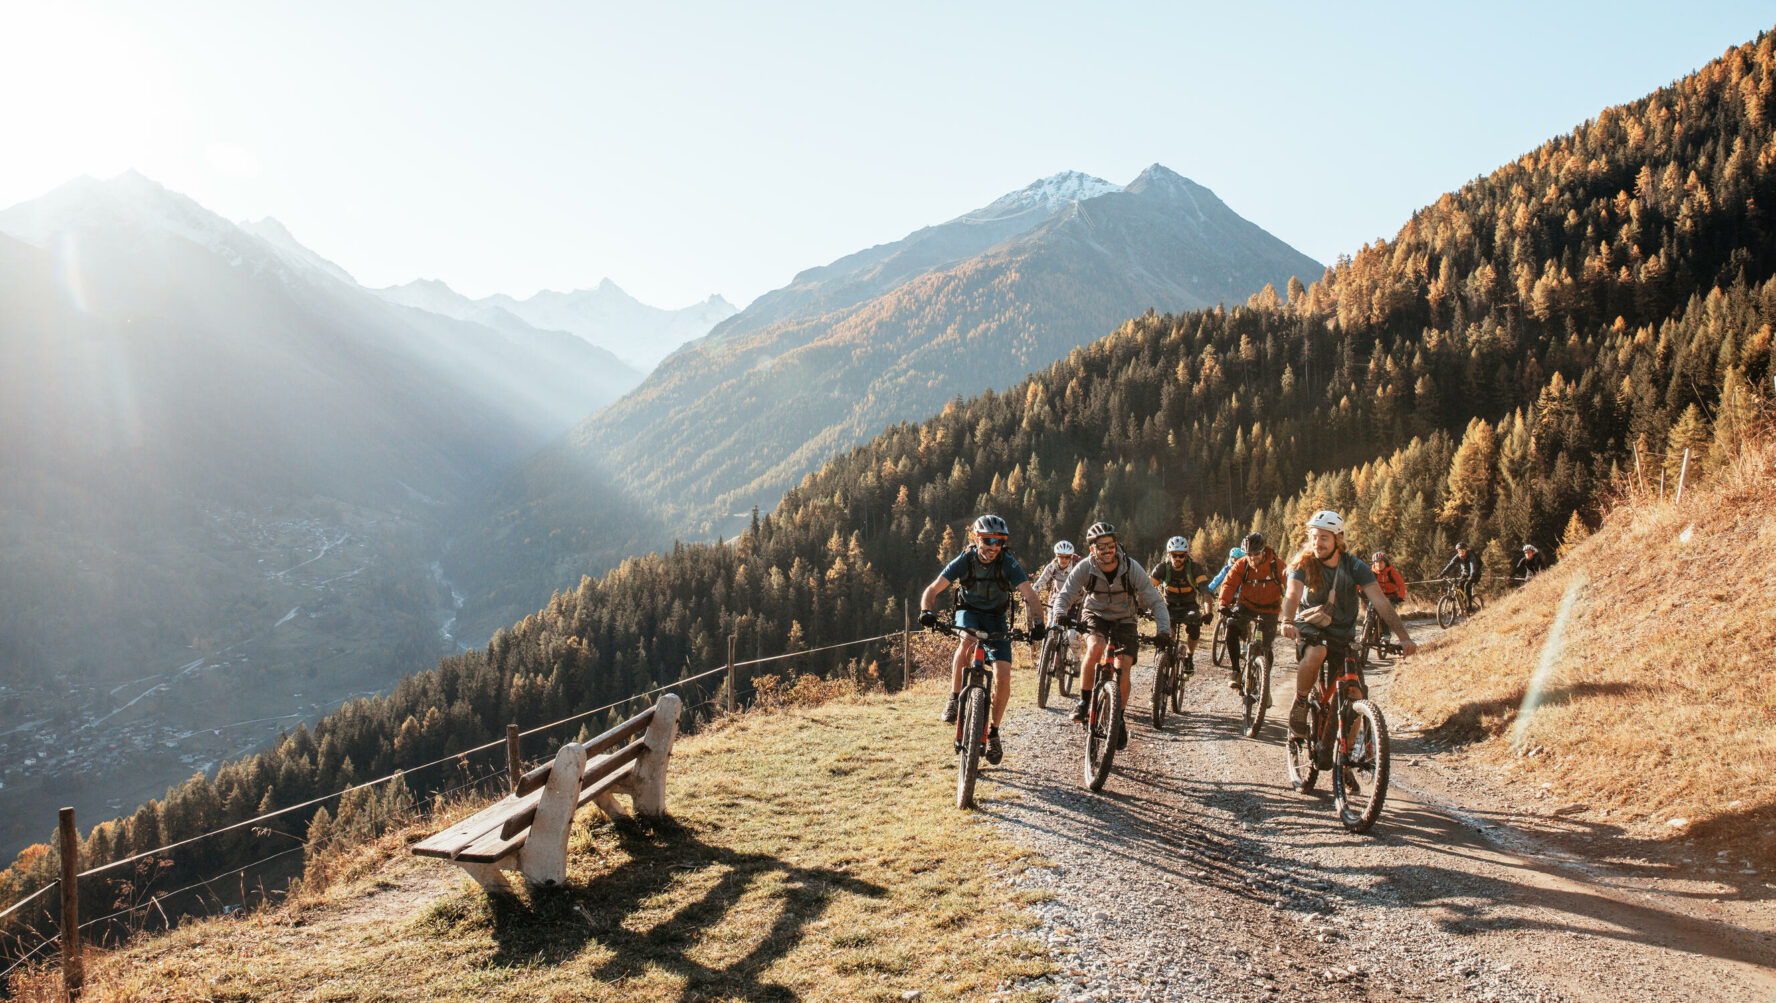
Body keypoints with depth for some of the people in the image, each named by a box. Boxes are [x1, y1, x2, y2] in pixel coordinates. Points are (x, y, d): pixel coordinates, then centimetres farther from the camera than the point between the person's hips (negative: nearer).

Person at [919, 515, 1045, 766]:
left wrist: (1035, 623, -44)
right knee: (968, 642, -38)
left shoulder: (1008, 563, -19)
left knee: (1003, 676, -15)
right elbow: (932, 590, -20)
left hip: (995, 617, 1)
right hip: (968, 611, -1)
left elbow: (1029, 595, -26)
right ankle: (954, 698, -21)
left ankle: (993, 732, 4)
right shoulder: (964, 561, -19)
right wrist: (926, 612, -41)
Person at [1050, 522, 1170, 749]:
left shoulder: (1131, 568, -19)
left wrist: (1163, 629, -33)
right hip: (1095, 617, 0)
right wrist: (1059, 613, -41)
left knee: (1123, 670, -14)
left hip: (1124, 621, 0)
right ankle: (1083, 701, -16)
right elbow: (1064, 595, -18)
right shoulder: (1085, 568, -18)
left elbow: (1155, 601, -18)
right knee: (1095, 648, -32)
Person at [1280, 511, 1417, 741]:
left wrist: (1404, 637, -29)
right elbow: (1292, 595, -28)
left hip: (1344, 635, 2)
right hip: (1311, 630, -2)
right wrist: (1287, 622, -50)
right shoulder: (1304, 564, -12)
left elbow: (1381, 602, -18)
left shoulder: (1355, 566, -9)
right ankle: (1299, 705, -15)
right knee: (1316, 653, -38)